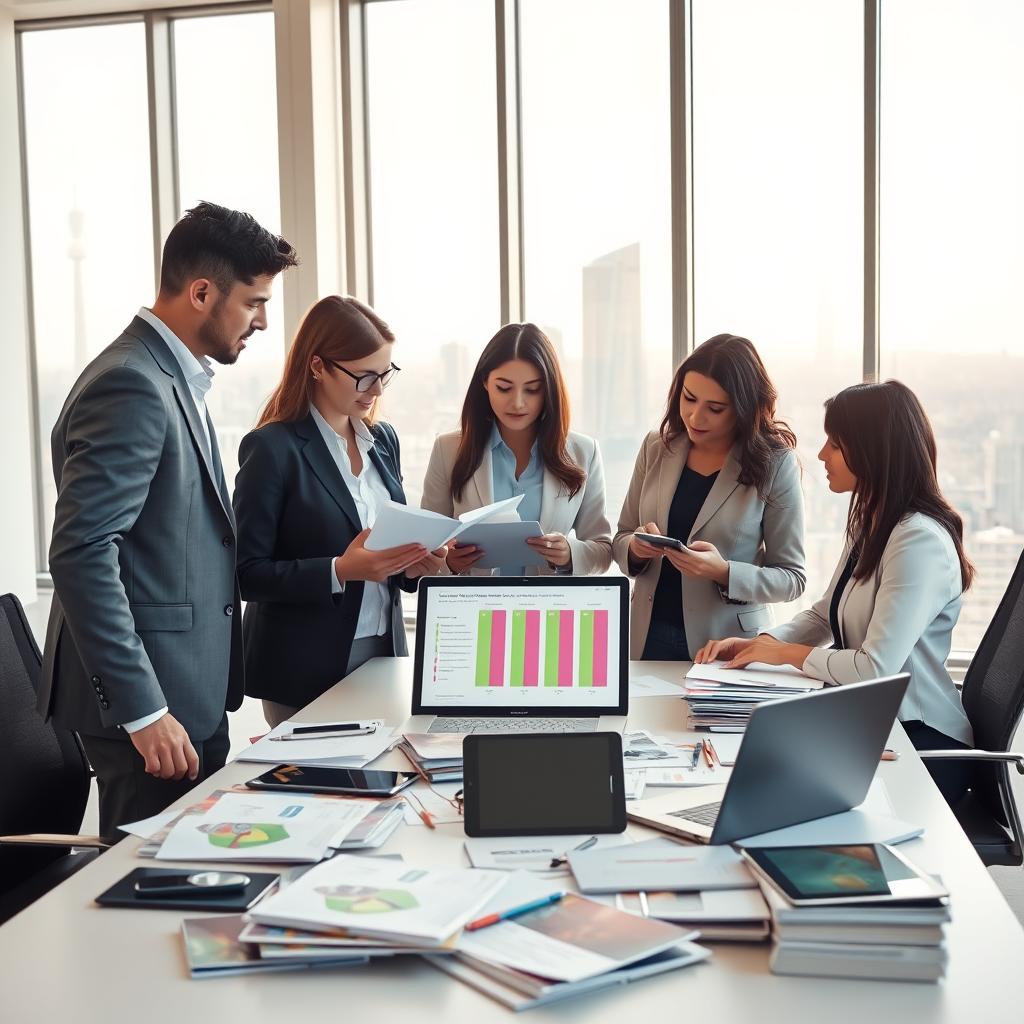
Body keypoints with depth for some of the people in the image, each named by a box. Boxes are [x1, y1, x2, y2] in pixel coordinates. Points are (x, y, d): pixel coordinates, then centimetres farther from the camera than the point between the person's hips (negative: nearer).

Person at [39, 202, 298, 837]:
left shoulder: (176, 378, 14)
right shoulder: (131, 384, -17)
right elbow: (81, 553, -23)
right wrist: (143, 712, -23)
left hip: (192, 691, 9)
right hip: (149, 698, -9)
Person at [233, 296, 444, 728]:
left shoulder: (383, 439, 9)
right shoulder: (272, 448, -11)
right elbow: (247, 573, -13)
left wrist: (411, 563, -3)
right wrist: (340, 571, -24)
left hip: (384, 653, 6)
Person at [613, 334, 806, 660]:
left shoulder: (775, 463, -9)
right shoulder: (657, 447, 1)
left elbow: (792, 578, -7)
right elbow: (621, 539, 9)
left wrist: (724, 572, -23)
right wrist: (636, 548, -14)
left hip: (727, 648, -3)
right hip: (649, 639, 3)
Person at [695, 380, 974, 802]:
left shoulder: (920, 541, -22)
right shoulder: (869, 525, 10)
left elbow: (875, 669, -26)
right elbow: (824, 615, 17)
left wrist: (786, 653, -11)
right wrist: (757, 643, 0)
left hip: (919, 739, -8)